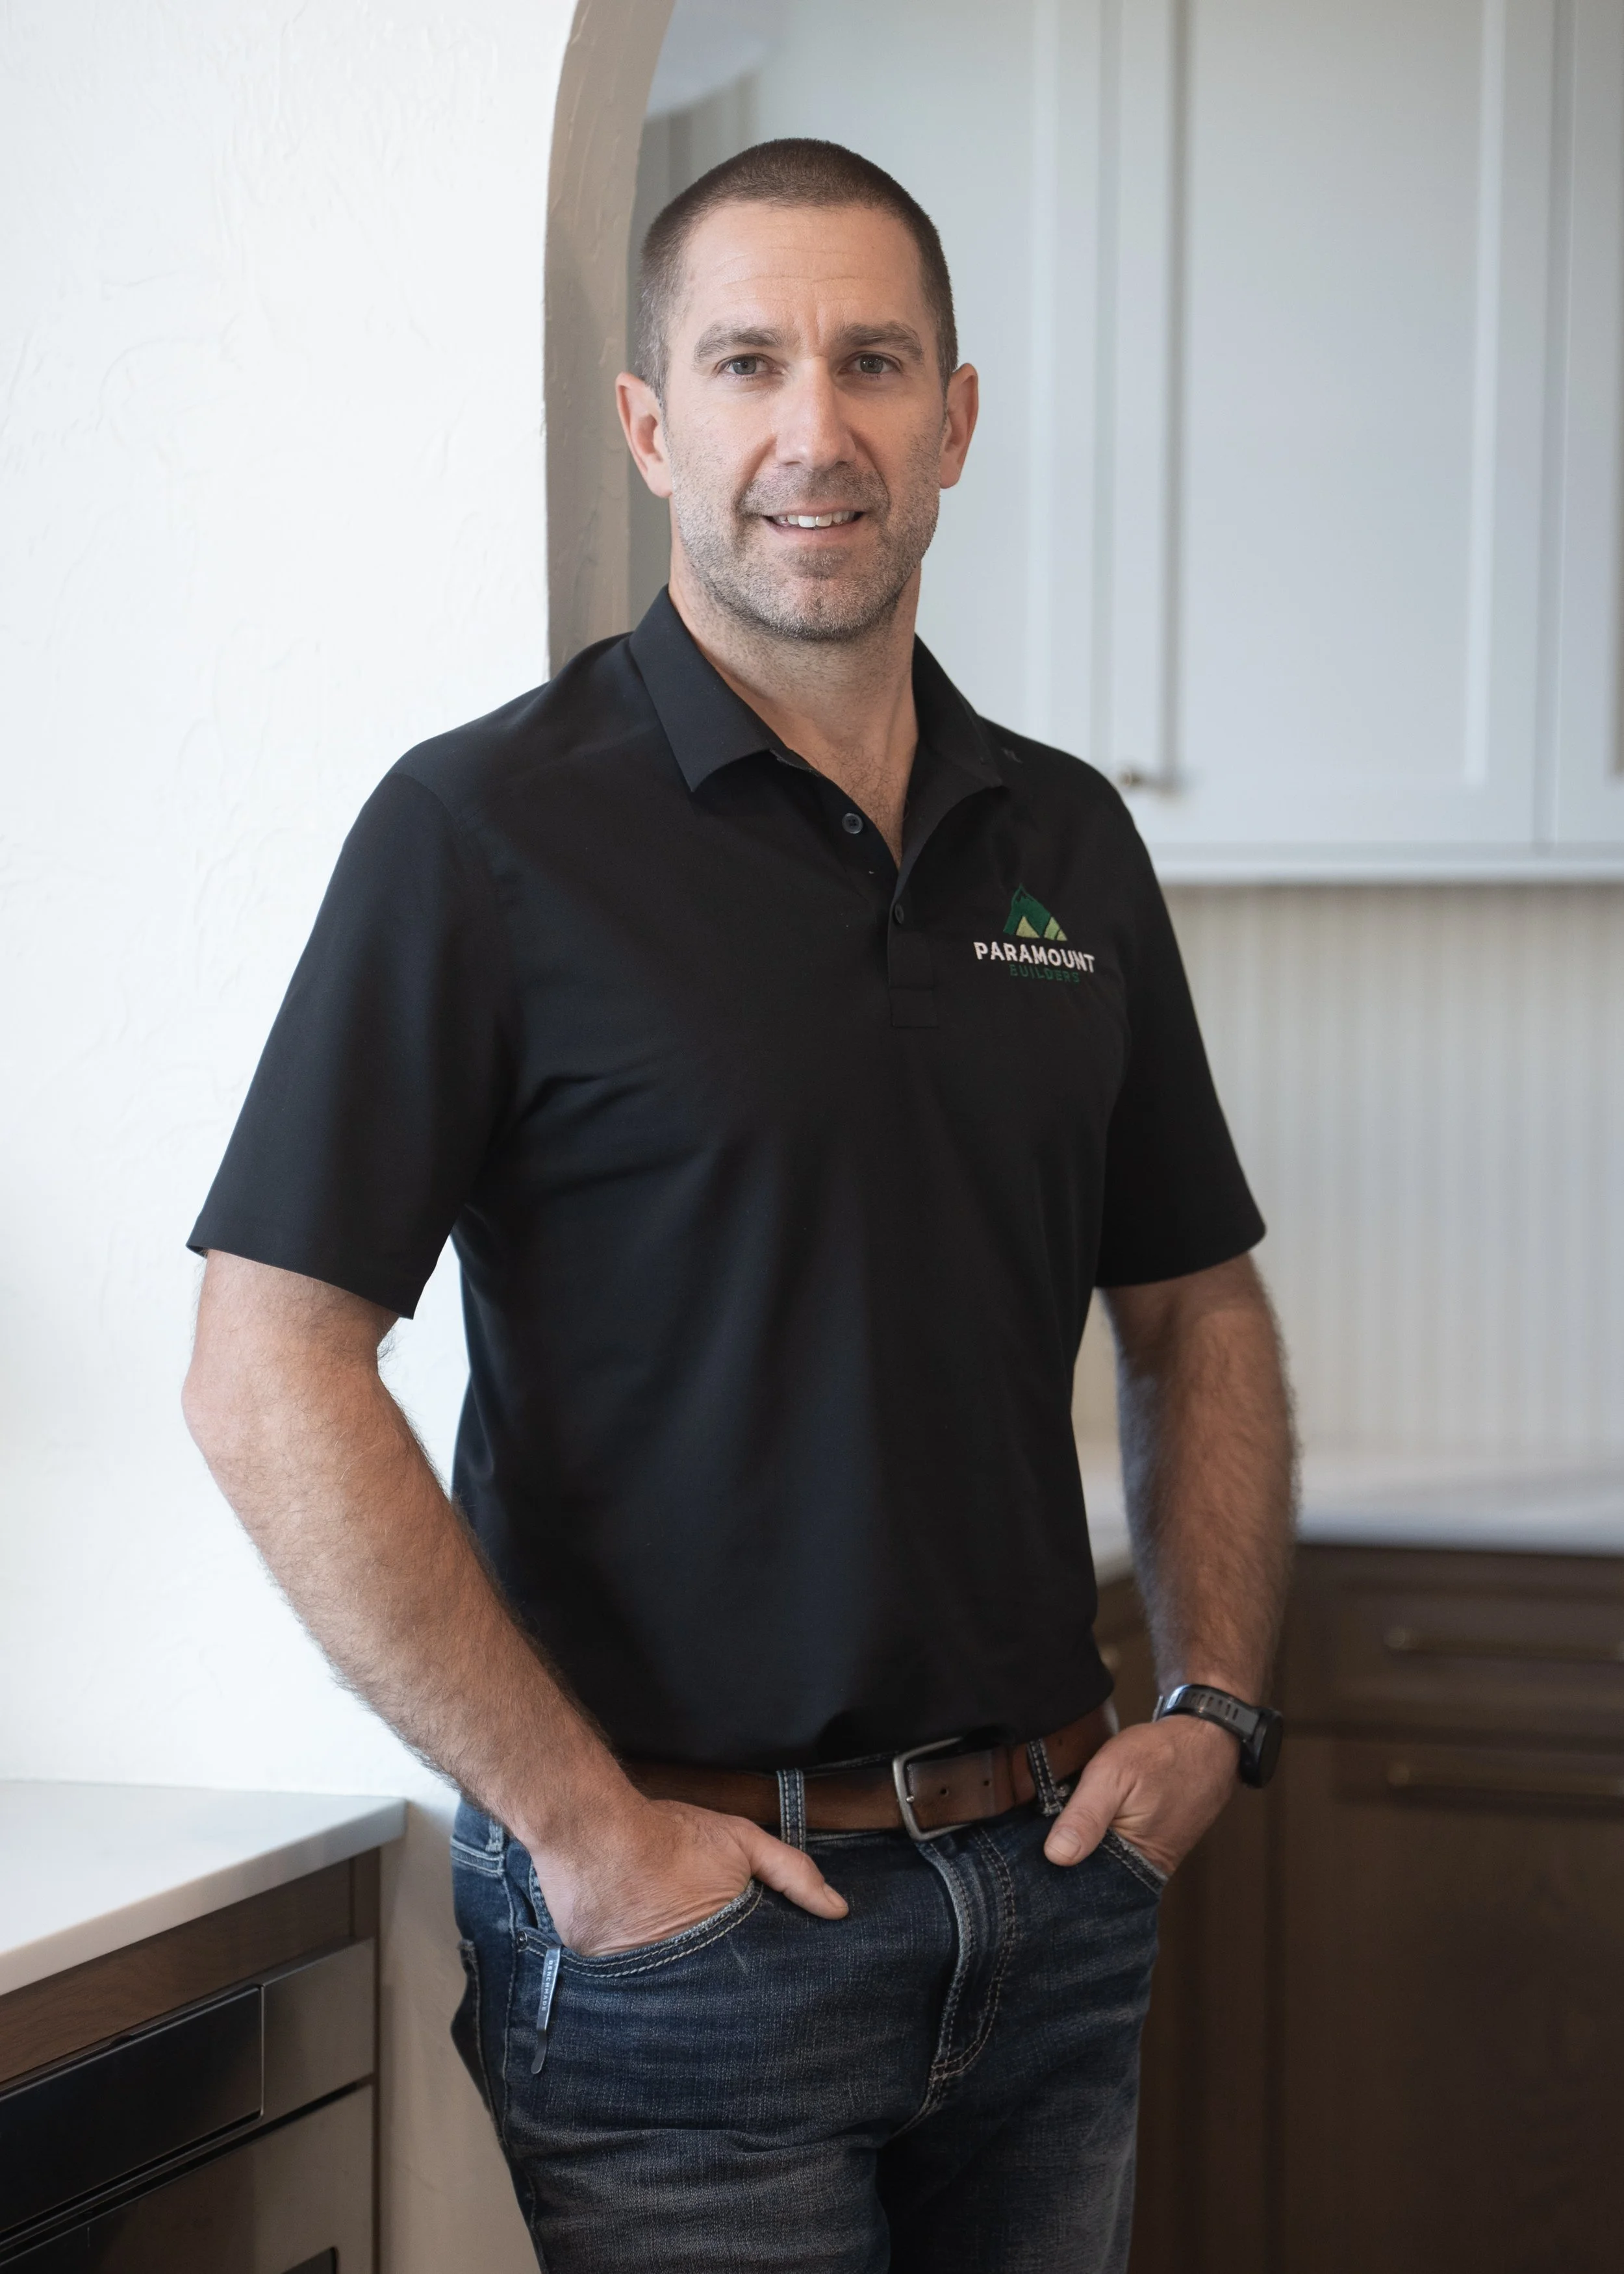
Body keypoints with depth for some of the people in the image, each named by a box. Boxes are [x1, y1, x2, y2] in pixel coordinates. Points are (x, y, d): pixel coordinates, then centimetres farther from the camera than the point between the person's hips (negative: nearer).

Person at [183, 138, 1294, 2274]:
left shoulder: (1070, 840, 9)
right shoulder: (491, 829, -9)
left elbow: (1200, 1314, 18)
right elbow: (270, 1382, -15)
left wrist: (1216, 1708, 5)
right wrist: (583, 1824, -15)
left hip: (1053, 1885, 5)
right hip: (687, 1917, -5)